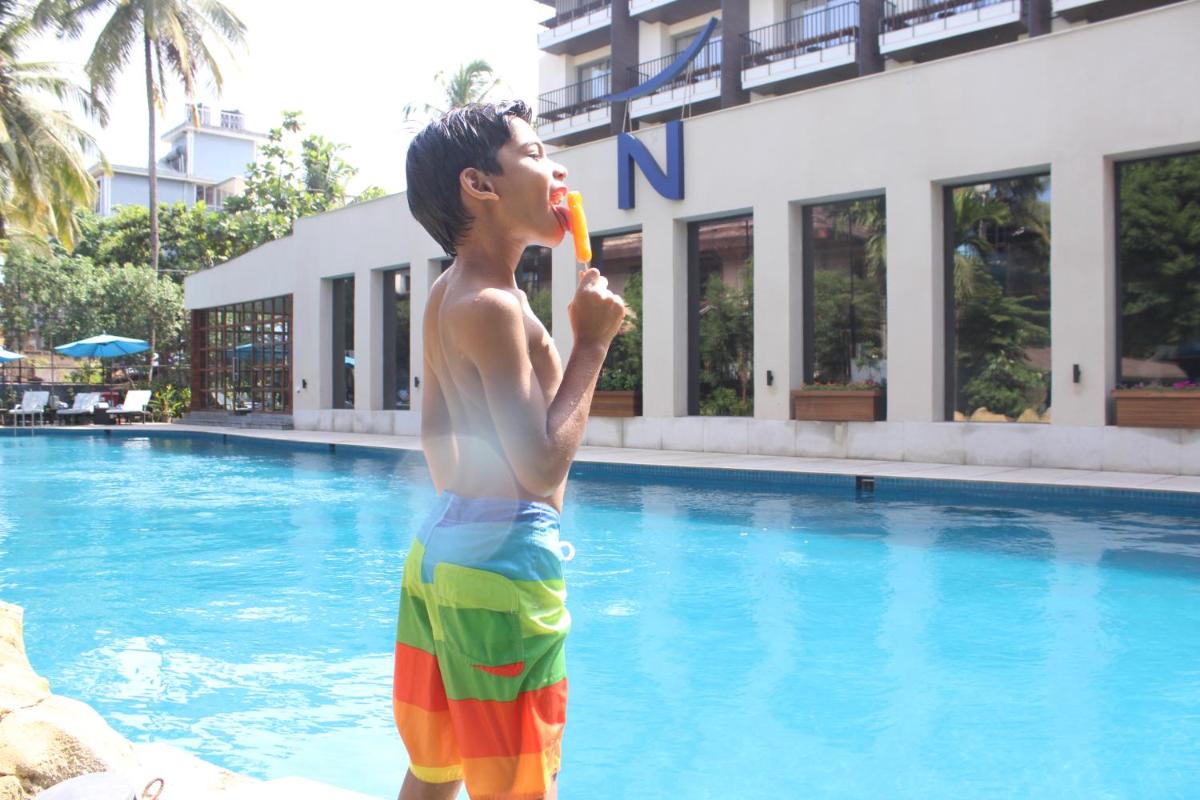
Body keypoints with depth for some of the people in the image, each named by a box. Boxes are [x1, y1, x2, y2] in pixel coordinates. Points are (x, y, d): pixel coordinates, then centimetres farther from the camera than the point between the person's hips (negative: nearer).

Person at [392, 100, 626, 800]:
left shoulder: (446, 295, 12)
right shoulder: (493, 306, -17)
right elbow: (542, 466, -22)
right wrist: (591, 342, -14)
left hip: (441, 550, 10)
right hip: (505, 564, -10)